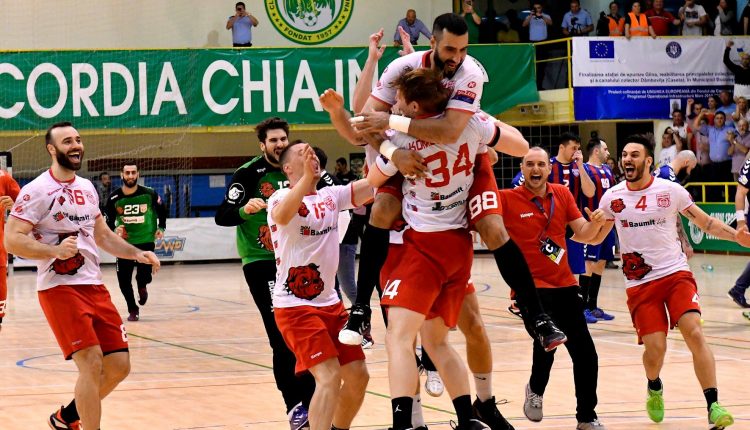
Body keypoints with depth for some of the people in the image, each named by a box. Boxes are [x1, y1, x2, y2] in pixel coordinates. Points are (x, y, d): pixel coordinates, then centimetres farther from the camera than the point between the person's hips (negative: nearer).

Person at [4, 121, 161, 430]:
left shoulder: (86, 188, 15)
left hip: (94, 286, 8)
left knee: (119, 366, 6)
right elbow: (12, 240, -16)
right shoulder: (37, 191, -9)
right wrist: (55, 250, -28)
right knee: (92, 363, -18)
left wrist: (137, 254, 13)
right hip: (59, 287, -7)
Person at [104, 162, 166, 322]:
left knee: (144, 275, -13)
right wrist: (115, 230, -18)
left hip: (146, 241, -1)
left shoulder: (149, 194, -9)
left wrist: (161, 228, 1)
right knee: (124, 279, -2)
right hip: (124, 243, 1)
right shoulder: (114, 198, -8)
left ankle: (142, 287, 26)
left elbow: (161, 210, 10)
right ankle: (133, 309, 21)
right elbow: (108, 221, 2)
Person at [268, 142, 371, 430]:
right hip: (295, 306, -7)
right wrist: (307, 177, -48)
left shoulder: (331, 196, 8)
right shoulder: (282, 197, -11)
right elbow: (282, 215, -36)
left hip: (330, 303, 7)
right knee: (329, 377, -21)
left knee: (358, 376, 8)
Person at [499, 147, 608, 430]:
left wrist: (595, 223, -10)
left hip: (564, 285, 5)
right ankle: (535, 390, 2)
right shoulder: (508, 199, -7)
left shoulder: (562, 194, 6)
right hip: (531, 287, -5)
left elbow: (582, 234, 11)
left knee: (585, 353, 6)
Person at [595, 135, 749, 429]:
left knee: (694, 333, -20)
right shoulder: (612, 197, 2)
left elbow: (705, 222, 4)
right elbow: (595, 237, 13)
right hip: (640, 283, 1)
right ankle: (654, 388, 28)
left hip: (676, 273, -1)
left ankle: (713, 406, -18)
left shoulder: (670, 191, -3)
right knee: (655, 348, -8)